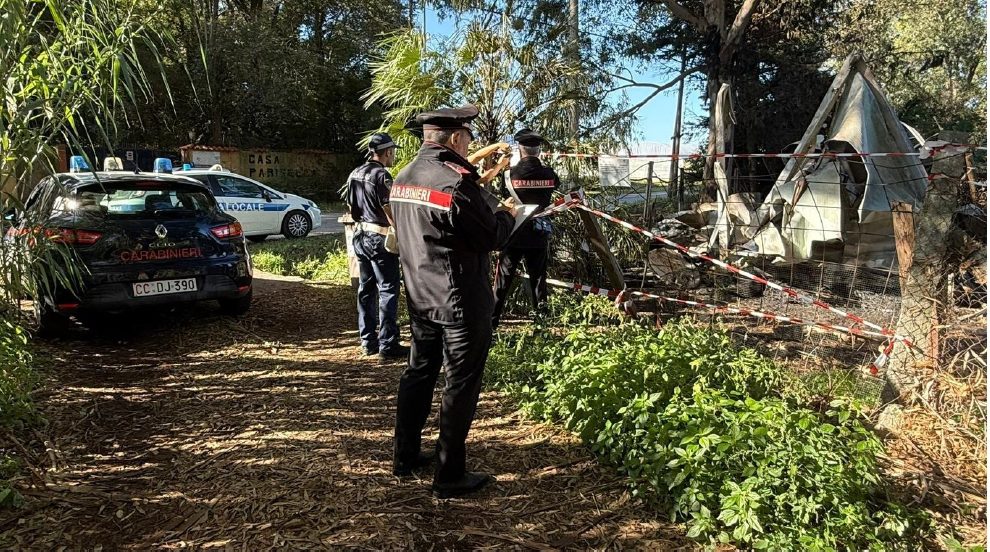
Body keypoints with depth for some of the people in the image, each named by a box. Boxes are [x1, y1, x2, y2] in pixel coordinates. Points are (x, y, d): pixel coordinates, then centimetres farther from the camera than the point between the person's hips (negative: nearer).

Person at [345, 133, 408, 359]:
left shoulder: (355, 175, 11)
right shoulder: (382, 176, -15)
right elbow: (390, 213, -17)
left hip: (360, 237, 9)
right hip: (380, 238, -9)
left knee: (366, 289, 13)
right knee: (388, 290, -3)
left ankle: (367, 341, 19)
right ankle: (387, 344, -2)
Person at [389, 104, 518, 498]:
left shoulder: (404, 178, 6)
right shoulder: (455, 182, -21)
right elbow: (492, 238, -16)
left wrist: (481, 190, 16)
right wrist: (507, 215, 4)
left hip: (420, 298, 8)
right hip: (460, 303, -8)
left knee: (419, 373, 19)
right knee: (461, 385, 2)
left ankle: (405, 457, 31)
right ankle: (450, 477, 10)